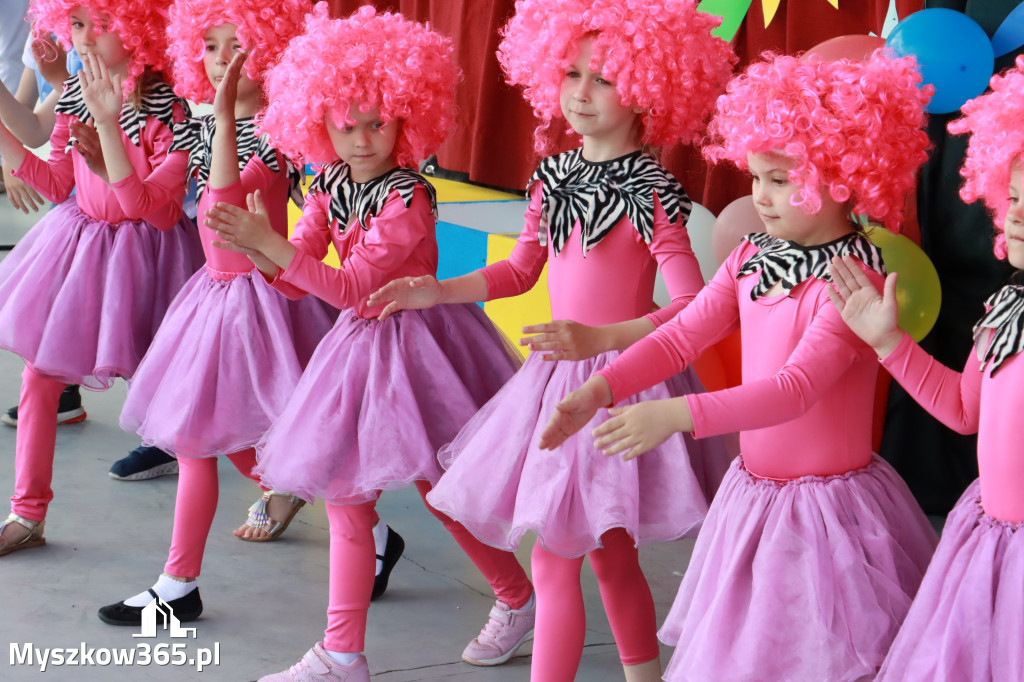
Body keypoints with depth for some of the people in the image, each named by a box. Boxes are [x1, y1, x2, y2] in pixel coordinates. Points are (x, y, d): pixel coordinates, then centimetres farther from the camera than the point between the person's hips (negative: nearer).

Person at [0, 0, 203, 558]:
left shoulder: (168, 106, -21)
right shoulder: (74, 94, -1)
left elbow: (144, 206, -25)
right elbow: (58, 185, 7)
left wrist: (106, 124, -34)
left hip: (141, 253, -6)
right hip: (77, 239, 6)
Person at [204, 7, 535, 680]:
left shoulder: (408, 198, -21)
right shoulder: (329, 187, 1)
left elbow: (354, 286, -25)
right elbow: (295, 280, 0)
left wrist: (271, 243, -31)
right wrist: (253, 246, -21)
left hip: (415, 338, -7)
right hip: (359, 343, 8)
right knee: (344, 496, 8)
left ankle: (518, 599, 27)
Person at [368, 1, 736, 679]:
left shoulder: (650, 192, -15)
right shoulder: (553, 177, 7)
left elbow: (693, 306, -20)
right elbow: (520, 271, 20)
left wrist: (597, 337, -31)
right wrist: (438, 291, 8)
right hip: (556, 374, 7)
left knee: (555, 559, -5)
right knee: (610, 554, 18)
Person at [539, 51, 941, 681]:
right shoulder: (753, 257, 3)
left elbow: (796, 387, -31)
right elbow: (681, 335, -1)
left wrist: (677, 415, -40)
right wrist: (599, 390, -16)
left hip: (826, 507, -7)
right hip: (752, 493, 7)